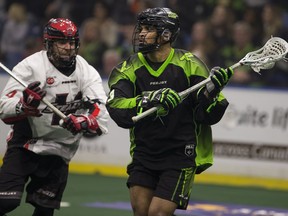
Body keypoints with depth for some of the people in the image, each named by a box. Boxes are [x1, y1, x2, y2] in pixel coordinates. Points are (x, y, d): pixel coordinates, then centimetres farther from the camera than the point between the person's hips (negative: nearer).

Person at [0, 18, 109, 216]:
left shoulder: (87, 72, -3)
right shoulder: (30, 66, -11)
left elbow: (101, 118, -12)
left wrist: (84, 122, -34)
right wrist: (25, 103, -37)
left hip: (59, 153, 3)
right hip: (25, 144, -3)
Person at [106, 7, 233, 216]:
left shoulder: (190, 65, -7)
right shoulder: (129, 69, -2)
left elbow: (208, 116, -6)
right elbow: (117, 110, -20)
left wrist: (212, 91, -26)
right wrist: (151, 101, -36)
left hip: (181, 155, -3)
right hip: (144, 154, 3)